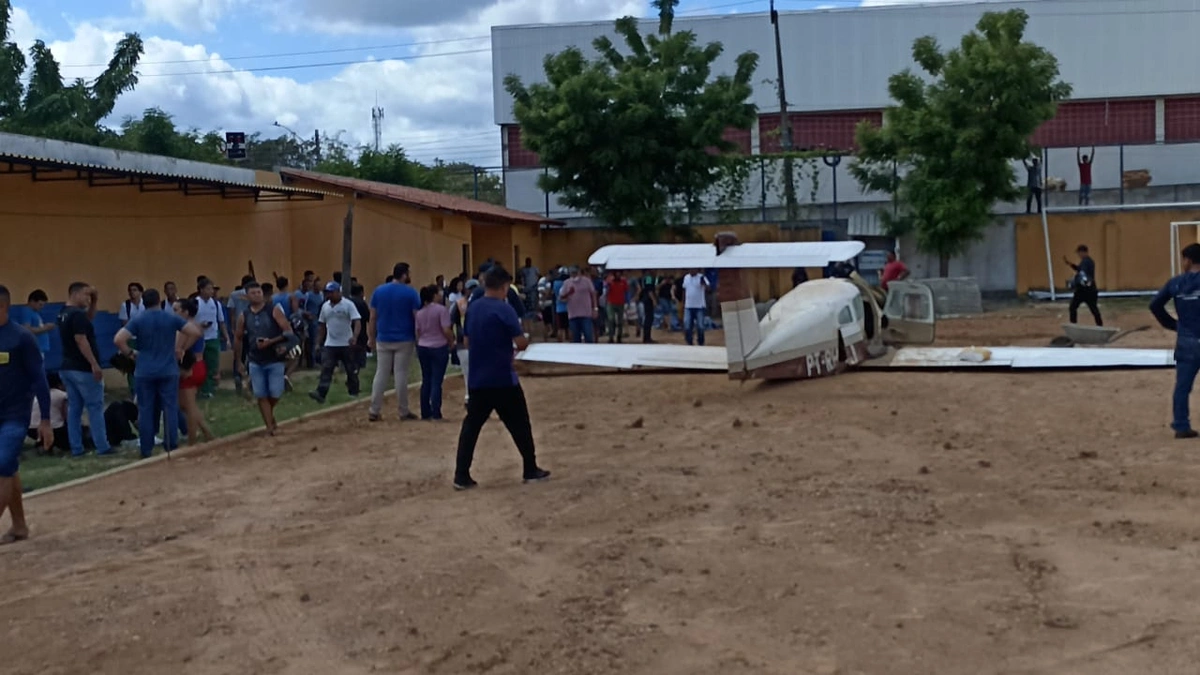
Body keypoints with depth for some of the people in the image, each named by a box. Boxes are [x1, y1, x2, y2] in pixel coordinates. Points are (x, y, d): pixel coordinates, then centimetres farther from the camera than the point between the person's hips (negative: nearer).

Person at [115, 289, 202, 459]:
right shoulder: (172, 318, 0)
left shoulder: (137, 320, -2)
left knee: (146, 411, 6)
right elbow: (196, 332, -6)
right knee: (170, 409, 5)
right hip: (168, 371, 0)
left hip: (144, 373, 0)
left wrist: (130, 353, 2)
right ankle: (172, 448, 6)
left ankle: (146, 451, 10)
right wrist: (182, 349, 4)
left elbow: (118, 340, -13)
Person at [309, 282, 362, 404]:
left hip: (346, 345, -4)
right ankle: (321, 394, -17)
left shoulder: (348, 305, -11)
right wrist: (318, 343, 13)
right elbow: (321, 325, 16)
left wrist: (354, 336, -36)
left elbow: (357, 322, -19)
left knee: (351, 370, 8)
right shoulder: (325, 306, 8)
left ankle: (354, 393, 23)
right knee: (326, 369, -9)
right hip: (329, 345, 4)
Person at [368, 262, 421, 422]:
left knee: (381, 374, 7)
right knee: (401, 375, 1)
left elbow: (373, 318, 5)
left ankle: (374, 411, 6)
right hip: (404, 340, -3)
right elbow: (417, 318, -8)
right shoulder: (411, 293, -7)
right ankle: (404, 412, 6)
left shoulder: (379, 291, 4)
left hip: (383, 340, 3)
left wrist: (371, 338, 12)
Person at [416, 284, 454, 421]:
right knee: (436, 381, -3)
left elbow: (418, 332, 13)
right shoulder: (442, 309, -12)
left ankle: (425, 413, 14)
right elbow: (446, 330, -16)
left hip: (423, 348, 6)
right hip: (439, 348, -6)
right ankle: (436, 414, -4)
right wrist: (451, 343, -1)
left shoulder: (420, 312, 8)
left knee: (426, 381, 12)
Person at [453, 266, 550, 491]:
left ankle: (461, 476, 1)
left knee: (471, 426, 6)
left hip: (477, 378, 6)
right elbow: (521, 343, -14)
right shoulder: (503, 309, -13)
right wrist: (525, 338, 7)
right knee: (519, 424, 9)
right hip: (503, 379, -6)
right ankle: (531, 470, 18)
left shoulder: (473, 308, 8)